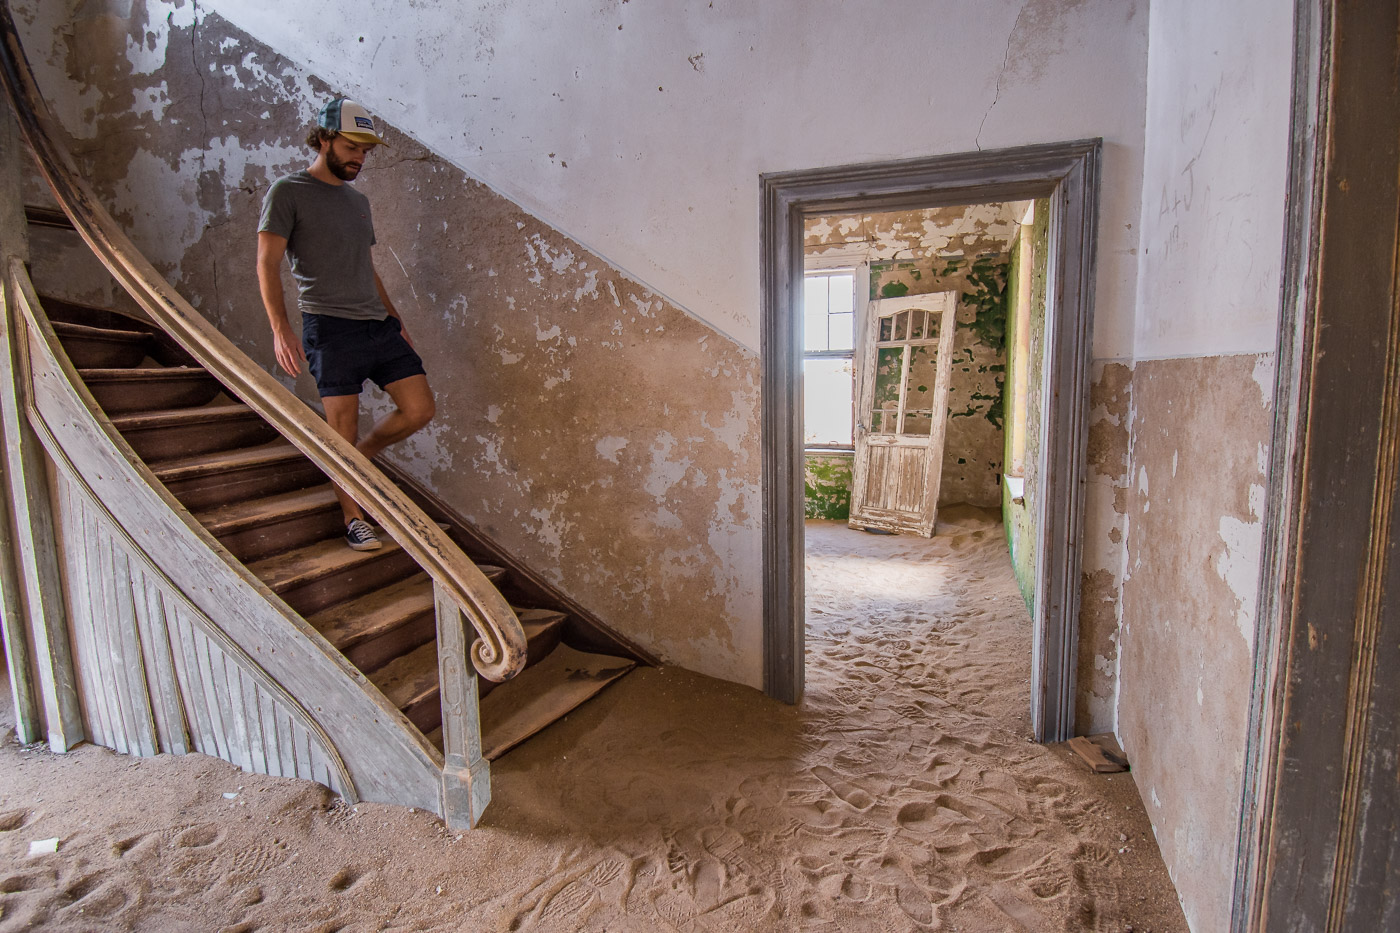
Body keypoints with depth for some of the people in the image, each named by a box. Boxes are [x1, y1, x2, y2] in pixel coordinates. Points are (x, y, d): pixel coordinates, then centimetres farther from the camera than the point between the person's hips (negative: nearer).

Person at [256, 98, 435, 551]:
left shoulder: (359, 201, 21)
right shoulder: (288, 192, 1)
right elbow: (267, 264, -6)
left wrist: (394, 316, 18)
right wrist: (280, 328, -18)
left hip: (379, 325, 6)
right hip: (330, 327, -6)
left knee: (419, 409, -2)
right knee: (343, 430, -3)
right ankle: (352, 516, 12)